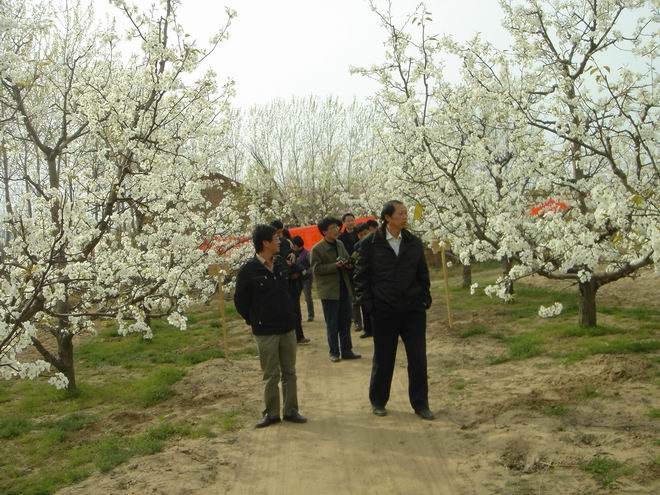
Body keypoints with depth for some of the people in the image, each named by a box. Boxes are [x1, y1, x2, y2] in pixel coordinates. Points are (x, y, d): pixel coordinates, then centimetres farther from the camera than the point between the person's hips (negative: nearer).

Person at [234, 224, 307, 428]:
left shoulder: (281, 264, 4)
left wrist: (289, 315, 13)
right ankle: (271, 413, 18)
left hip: (287, 328, 5)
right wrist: (254, 321, 1)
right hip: (265, 333, -5)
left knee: (289, 372, 11)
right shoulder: (248, 270, -12)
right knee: (271, 375, 4)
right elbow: (240, 300, -4)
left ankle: (291, 410, 22)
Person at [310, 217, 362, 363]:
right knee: (332, 324, 3)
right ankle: (334, 352, 14)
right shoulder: (317, 249, -9)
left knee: (346, 322, 10)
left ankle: (346, 350, 20)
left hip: (344, 288, 6)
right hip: (329, 290, -6)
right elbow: (316, 269, -15)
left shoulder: (340, 244, 9)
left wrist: (348, 264, -5)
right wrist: (335, 266, -22)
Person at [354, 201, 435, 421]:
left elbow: (423, 275, 13)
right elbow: (361, 276, 0)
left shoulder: (414, 243, 6)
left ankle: (420, 404, 17)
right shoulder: (370, 243, -4)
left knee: (418, 359, 4)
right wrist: (368, 303, -6)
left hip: (413, 311, 3)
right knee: (383, 359, 9)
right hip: (384, 311, -3)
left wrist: (425, 300, 4)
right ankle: (378, 401, 26)